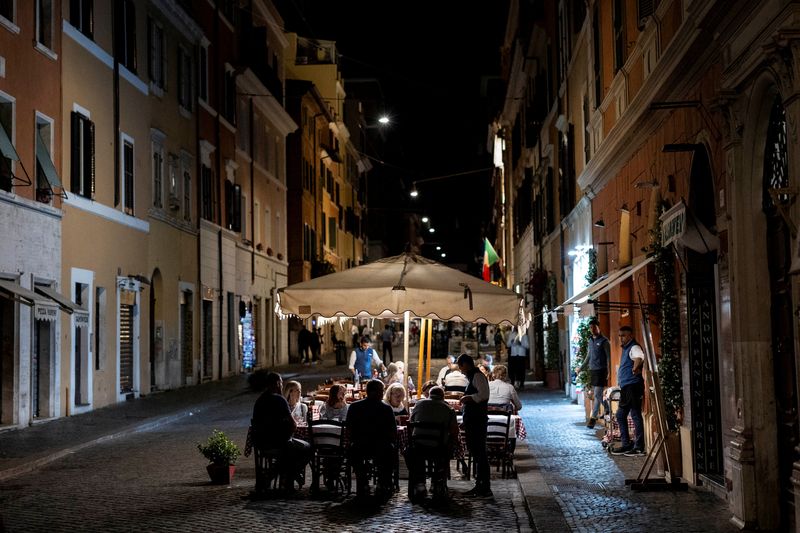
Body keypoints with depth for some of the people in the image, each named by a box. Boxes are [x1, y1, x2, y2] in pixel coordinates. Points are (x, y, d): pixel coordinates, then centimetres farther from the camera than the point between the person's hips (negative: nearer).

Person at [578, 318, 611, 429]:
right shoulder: (590, 341, 14)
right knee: (594, 395, 10)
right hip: (592, 370, 7)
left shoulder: (604, 341, -7)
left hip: (601, 371, -7)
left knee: (597, 395, -10)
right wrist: (581, 368, 29)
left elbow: (608, 357, -9)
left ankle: (593, 418, -12)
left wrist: (609, 372, -16)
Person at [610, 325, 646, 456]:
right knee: (620, 415, 14)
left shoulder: (634, 348, -12)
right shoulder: (626, 349, 19)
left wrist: (635, 368, -30)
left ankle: (639, 447, -3)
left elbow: (640, 357, -36)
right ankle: (626, 445, 20)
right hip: (626, 388, 11)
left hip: (633, 386, -11)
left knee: (636, 415, -7)